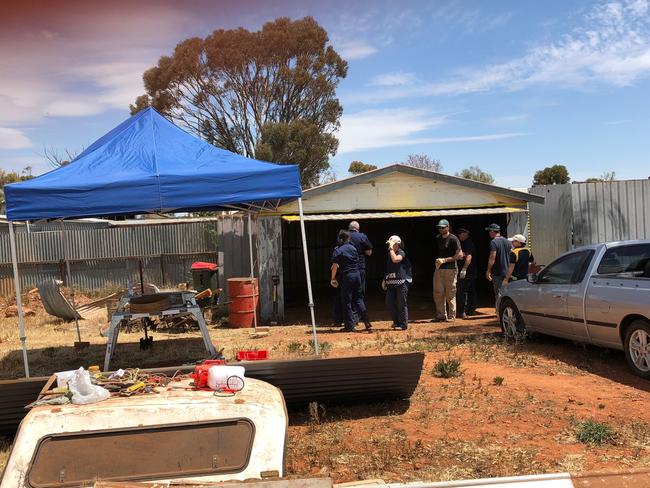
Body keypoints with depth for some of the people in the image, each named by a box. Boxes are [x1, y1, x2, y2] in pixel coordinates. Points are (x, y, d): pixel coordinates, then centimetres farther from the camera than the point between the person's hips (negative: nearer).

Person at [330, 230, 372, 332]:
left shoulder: (338, 251, -8)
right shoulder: (353, 248, 9)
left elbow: (335, 266, -12)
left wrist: (333, 278, -3)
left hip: (346, 276, -5)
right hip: (357, 274, 5)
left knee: (347, 301, 2)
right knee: (358, 299, 13)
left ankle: (349, 325, 3)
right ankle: (366, 321, 8)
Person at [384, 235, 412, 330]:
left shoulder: (401, 253, -8)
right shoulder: (390, 253, 15)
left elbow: (395, 259, -29)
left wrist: (391, 248, -21)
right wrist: (385, 279, 18)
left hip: (402, 281, -8)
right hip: (392, 282, 8)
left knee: (401, 303, -4)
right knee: (389, 302, 6)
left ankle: (403, 324, 5)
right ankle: (396, 321, 19)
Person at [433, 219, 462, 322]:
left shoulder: (453, 239, -8)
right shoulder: (437, 238, 13)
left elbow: (459, 255, -12)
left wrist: (444, 260, -15)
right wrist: (437, 262, 11)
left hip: (450, 269, -6)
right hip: (439, 268, 6)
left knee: (450, 293, -2)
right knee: (438, 293, 5)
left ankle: (451, 315, 7)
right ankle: (441, 315, 13)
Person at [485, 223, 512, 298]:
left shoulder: (493, 242, -12)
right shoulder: (508, 241, 10)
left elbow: (492, 258, -17)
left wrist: (488, 271, -12)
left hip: (498, 273, -7)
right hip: (508, 272, 7)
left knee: (498, 294, -3)